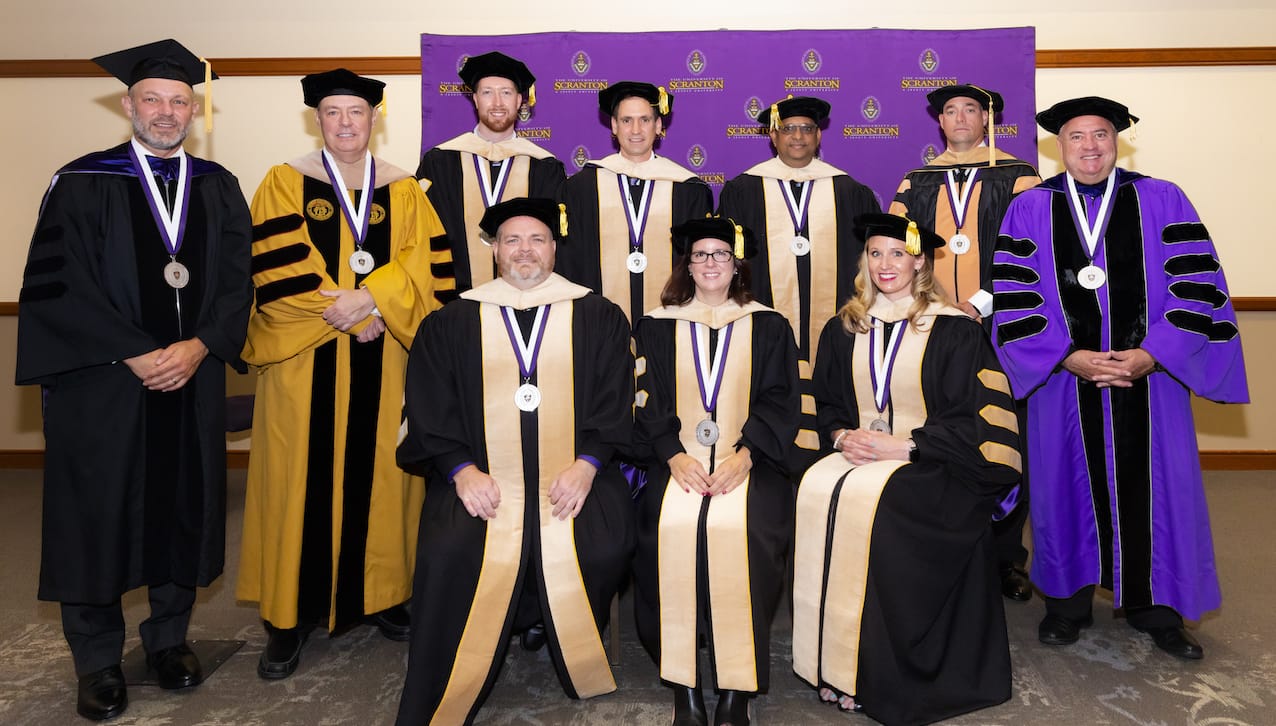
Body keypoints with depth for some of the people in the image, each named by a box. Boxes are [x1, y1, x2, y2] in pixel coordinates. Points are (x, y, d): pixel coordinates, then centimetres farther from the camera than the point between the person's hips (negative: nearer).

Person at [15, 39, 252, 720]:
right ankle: (98, 662, 23)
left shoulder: (218, 188, 8)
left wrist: (198, 347, -11)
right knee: (98, 517, 5)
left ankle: (169, 639, 28)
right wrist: (136, 355, -14)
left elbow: (235, 281, 4)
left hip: (192, 379, 3)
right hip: (102, 383, -2)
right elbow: (56, 286, -7)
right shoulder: (82, 184, -1)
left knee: (184, 510, 9)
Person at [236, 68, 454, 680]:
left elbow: (428, 266, -2)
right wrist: (351, 314, -12)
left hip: (384, 363, 2)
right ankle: (291, 616, 12)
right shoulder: (285, 183, 4)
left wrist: (371, 298, -17)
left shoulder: (403, 190, 9)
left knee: (379, 475, 6)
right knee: (303, 479, 1)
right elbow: (277, 269, -7)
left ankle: (382, 593, 21)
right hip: (305, 360, -1)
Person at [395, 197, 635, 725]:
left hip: (574, 478, 0)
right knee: (450, 554, -25)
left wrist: (586, 465, -10)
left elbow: (615, 403, 5)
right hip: (482, 479, 1)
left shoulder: (598, 318, 11)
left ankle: (580, 668, 7)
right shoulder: (451, 324, 13)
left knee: (601, 551, -25)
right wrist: (461, 469, -9)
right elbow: (429, 412, 7)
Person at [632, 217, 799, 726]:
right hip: (678, 459, 1)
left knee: (740, 529, -31)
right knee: (670, 528, -30)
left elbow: (779, 402, 4)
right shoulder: (657, 327, 15)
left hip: (747, 459, 0)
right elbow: (647, 401, 6)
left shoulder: (768, 327, 13)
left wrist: (744, 454, -13)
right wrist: (674, 454, -11)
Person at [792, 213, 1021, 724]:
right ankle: (832, 665, -16)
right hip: (859, 453, 4)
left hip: (931, 467, -4)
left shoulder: (953, 330, -2)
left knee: (867, 498, -32)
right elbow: (826, 403, 15)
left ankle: (875, 677, -16)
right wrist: (842, 435, -6)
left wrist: (903, 445, -16)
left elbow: (976, 418, -7)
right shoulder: (844, 329, 12)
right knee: (817, 489, -26)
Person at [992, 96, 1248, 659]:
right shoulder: (1029, 209, 2)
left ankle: (1154, 606, 28)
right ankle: (1067, 602, 26)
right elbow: (1014, 300, -5)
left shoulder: (1162, 201, 4)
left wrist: (1148, 356, -13)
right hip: (1064, 380, 0)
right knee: (1068, 487, 8)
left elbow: (1197, 287, -2)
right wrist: (1069, 358, -13)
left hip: (1148, 378, 1)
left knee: (1152, 487, 8)